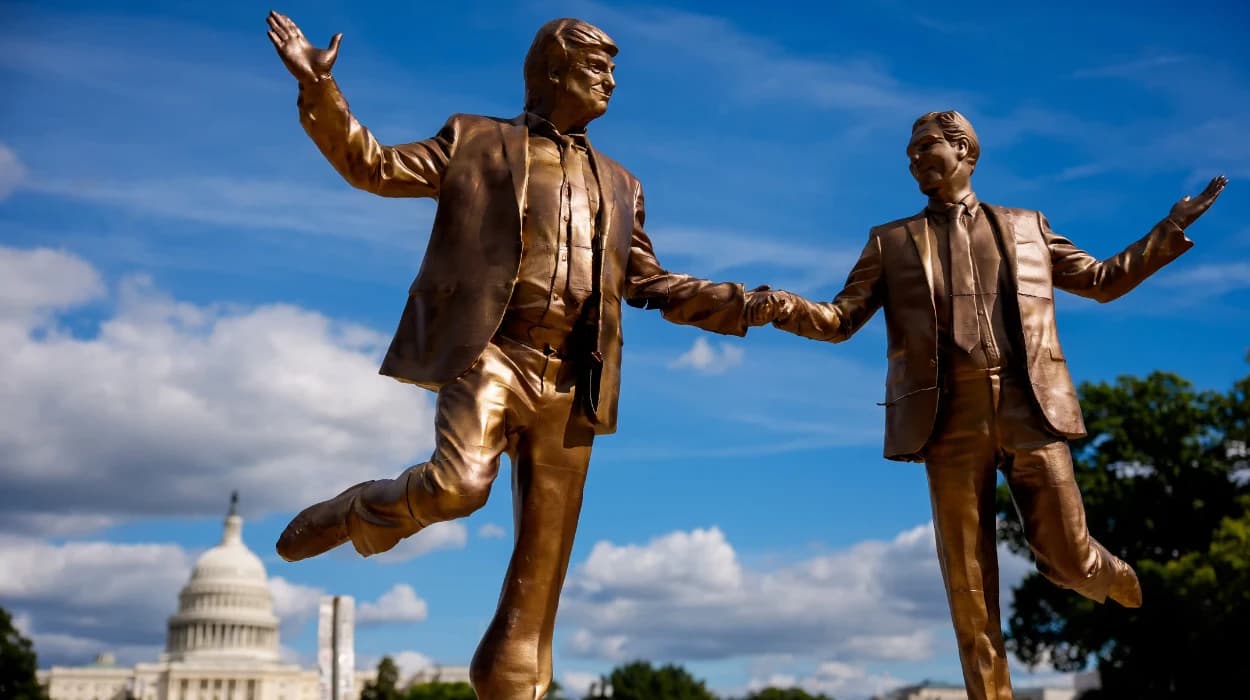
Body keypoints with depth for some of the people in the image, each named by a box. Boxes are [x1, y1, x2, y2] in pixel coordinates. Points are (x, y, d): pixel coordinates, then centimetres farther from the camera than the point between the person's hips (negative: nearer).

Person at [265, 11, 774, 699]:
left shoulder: (618, 184, 23)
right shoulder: (478, 141, 11)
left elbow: (648, 283, 23)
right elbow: (374, 166, 7)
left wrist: (748, 302, 12)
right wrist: (318, 87, -6)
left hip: (569, 378, 5)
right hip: (491, 350, -4)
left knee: (544, 551, 3)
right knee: (458, 482, -29)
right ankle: (355, 514, 2)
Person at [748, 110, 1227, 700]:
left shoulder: (1026, 226, 17)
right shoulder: (891, 241, 15)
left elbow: (1102, 281, 23)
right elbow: (840, 320, 9)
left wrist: (1170, 232, 13)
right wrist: (788, 309, -11)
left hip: (1029, 406, 0)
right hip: (949, 414, 0)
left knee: (1066, 558, 2)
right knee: (968, 579, 0)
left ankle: (1119, 583, 38)